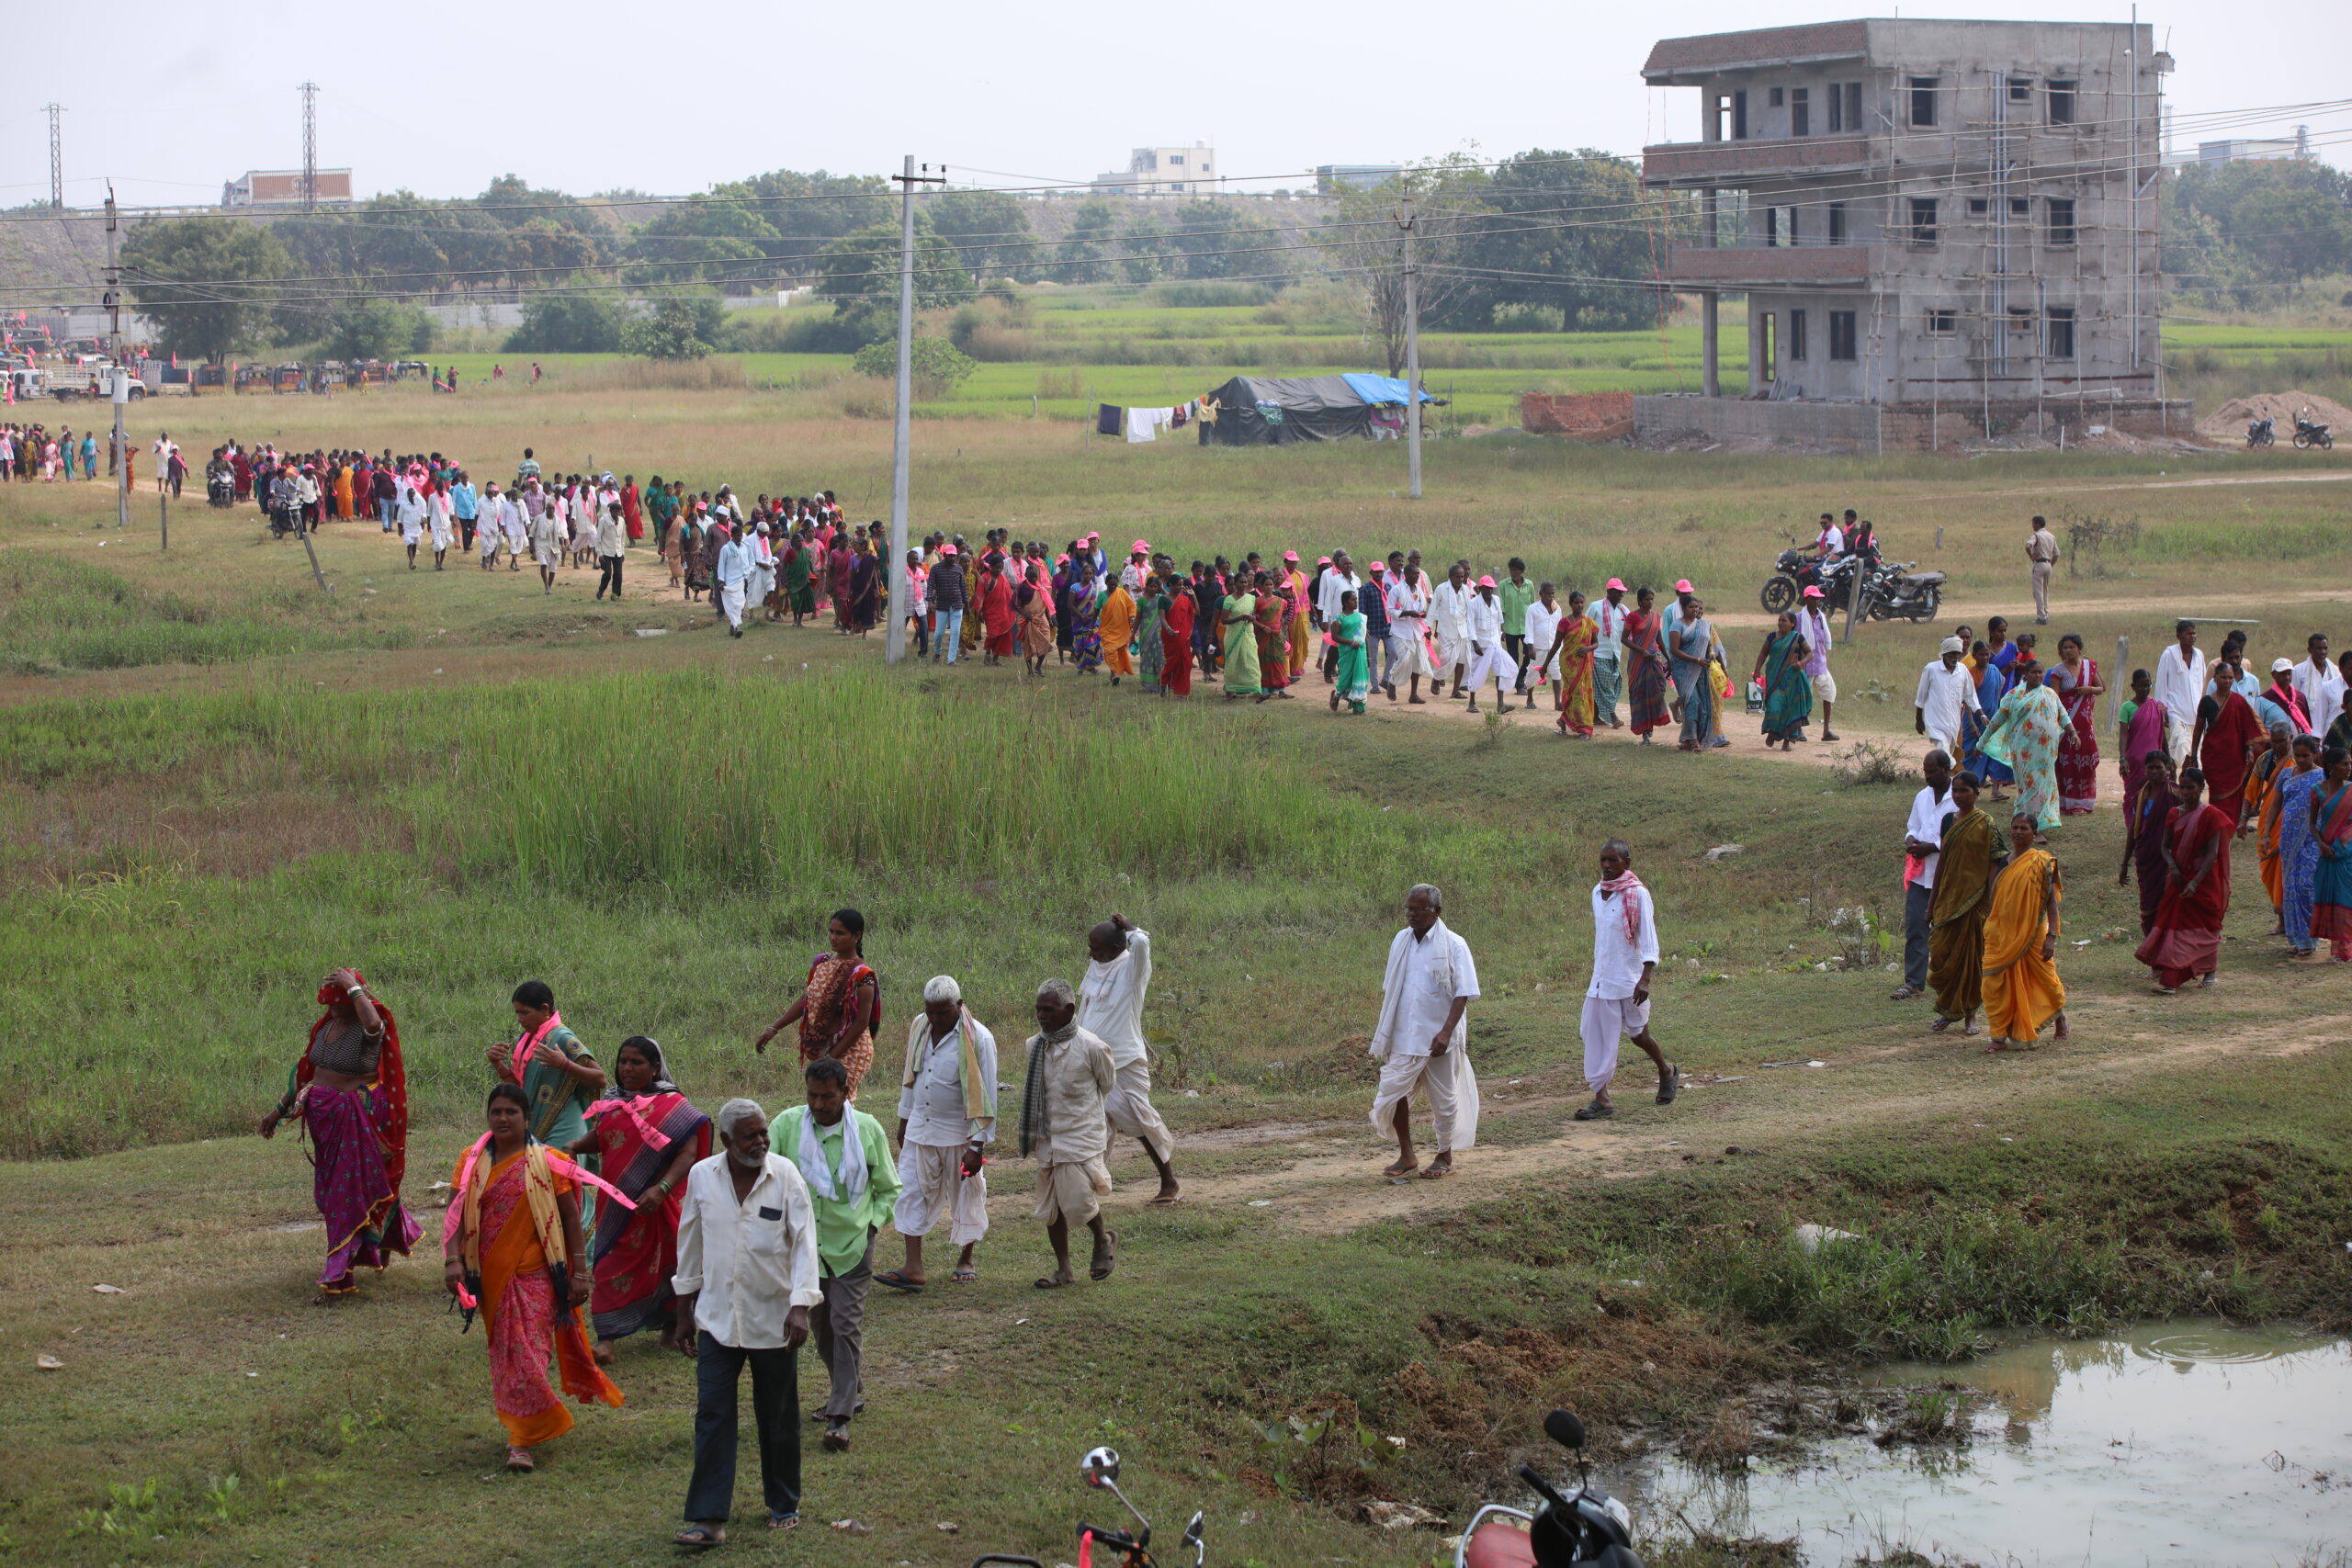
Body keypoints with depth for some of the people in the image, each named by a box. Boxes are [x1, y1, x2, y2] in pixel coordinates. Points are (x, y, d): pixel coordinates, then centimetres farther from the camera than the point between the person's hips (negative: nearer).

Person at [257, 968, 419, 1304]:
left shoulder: (368, 1028, -15)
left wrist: (354, 988, -30)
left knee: (351, 1191, -5)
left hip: (359, 1119, -8)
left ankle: (338, 1279, -3)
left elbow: (373, 1023, -42)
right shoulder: (325, 1025, 6)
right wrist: (280, 1109, 19)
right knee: (330, 1188, 16)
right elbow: (305, 1072, 16)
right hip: (324, 1117, 8)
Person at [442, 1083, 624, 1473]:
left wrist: (578, 1272, -3)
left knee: (528, 1353, -10)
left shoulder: (546, 1162, -2)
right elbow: (455, 1214, 1)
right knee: (503, 1353, 12)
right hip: (491, 1278, 3)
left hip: (535, 1276, -3)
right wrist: (453, 1261, -14)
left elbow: (571, 1218, 1)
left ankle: (522, 1442, -8)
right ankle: (521, 1429, 30)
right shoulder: (472, 1162, 5)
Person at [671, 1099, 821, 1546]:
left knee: (778, 1420, 10)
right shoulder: (702, 1177, -2)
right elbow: (690, 1243, 9)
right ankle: (709, 1518, -4)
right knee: (712, 1416, -4)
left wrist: (800, 1306, -20)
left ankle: (784, 1505, 27)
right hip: (717, 1319, 1)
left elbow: (804, 1241, -10)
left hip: (773, 1320, -1)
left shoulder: (785, 1175, -8)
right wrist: (684, 1310, 12)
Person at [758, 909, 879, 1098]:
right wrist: (773, 1029, 9)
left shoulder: (861, 976, -16)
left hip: (849, 1052, -8)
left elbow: (861, 1023, -16)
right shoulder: (821, 963, 6)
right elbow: (805, 1000, 14)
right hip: (819, 1049, 8)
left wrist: (832, 1056, -17)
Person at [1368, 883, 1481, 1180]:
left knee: (1444, 1098, 6)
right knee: (1392, 1089, -5)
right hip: (1404, 1036, 4)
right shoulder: (1401, 941, 7)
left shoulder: (1453, 946, -8)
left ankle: (1445, 1157, 23)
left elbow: (1463, 994, -12)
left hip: (1438, 1038, -4)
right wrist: (1382, 1026, 13)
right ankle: (1406, 1156, 9)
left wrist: (1446, 1032, -21)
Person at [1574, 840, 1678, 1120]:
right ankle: (1601, 1098, -2)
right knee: (1596, 1034, -3)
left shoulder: (1638, 894, -12)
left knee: (1638, 1034, 9)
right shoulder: (1598, 892, 7)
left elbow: (1649, 940, -14)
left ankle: (1667, 1072, 36)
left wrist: (1645, 979, -23)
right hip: (1601, 979, 6)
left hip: (1630, 978, -6)